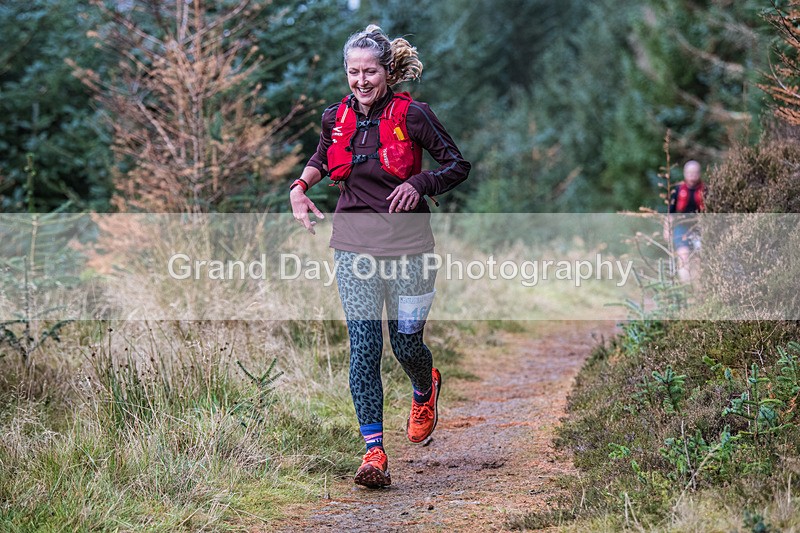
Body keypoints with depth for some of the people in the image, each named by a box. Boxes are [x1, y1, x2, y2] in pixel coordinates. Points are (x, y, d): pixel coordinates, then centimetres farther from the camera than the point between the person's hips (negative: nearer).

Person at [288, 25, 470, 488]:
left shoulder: (412, 115, -8)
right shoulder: (336, 117, 4)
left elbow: (459, 165, -2)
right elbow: (323, 158, 26)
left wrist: (420, 184, -18)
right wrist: (301, 185, 8)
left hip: (407, 245, -3)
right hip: (355, 245, 3)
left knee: (407, 343, 4)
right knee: (363, 348, -5)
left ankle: (426, 390, 42)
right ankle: (373, 452, -4)